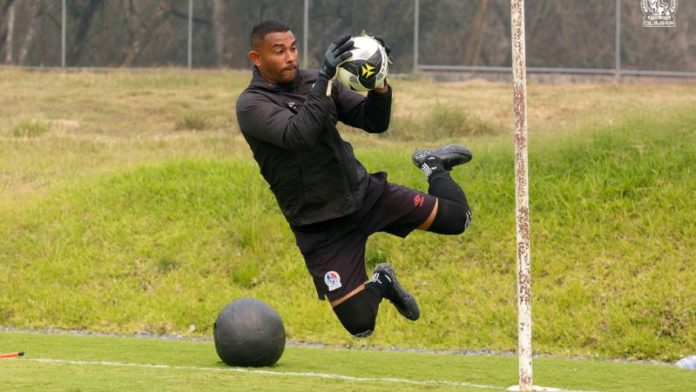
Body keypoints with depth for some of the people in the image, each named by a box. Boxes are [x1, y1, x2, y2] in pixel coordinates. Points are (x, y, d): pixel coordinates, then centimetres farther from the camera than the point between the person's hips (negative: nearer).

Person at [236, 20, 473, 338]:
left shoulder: (312, 82, 2)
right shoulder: (251, 105, -13)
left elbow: (374, 122, 2)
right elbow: (299, 136, -31)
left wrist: (379, 87, -18)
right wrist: (324, 79, -36)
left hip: (365, 192, 4)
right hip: (320, 225, -4)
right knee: (360, 324, -10)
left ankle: (433, 166, 27)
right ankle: (380, 285, 27)